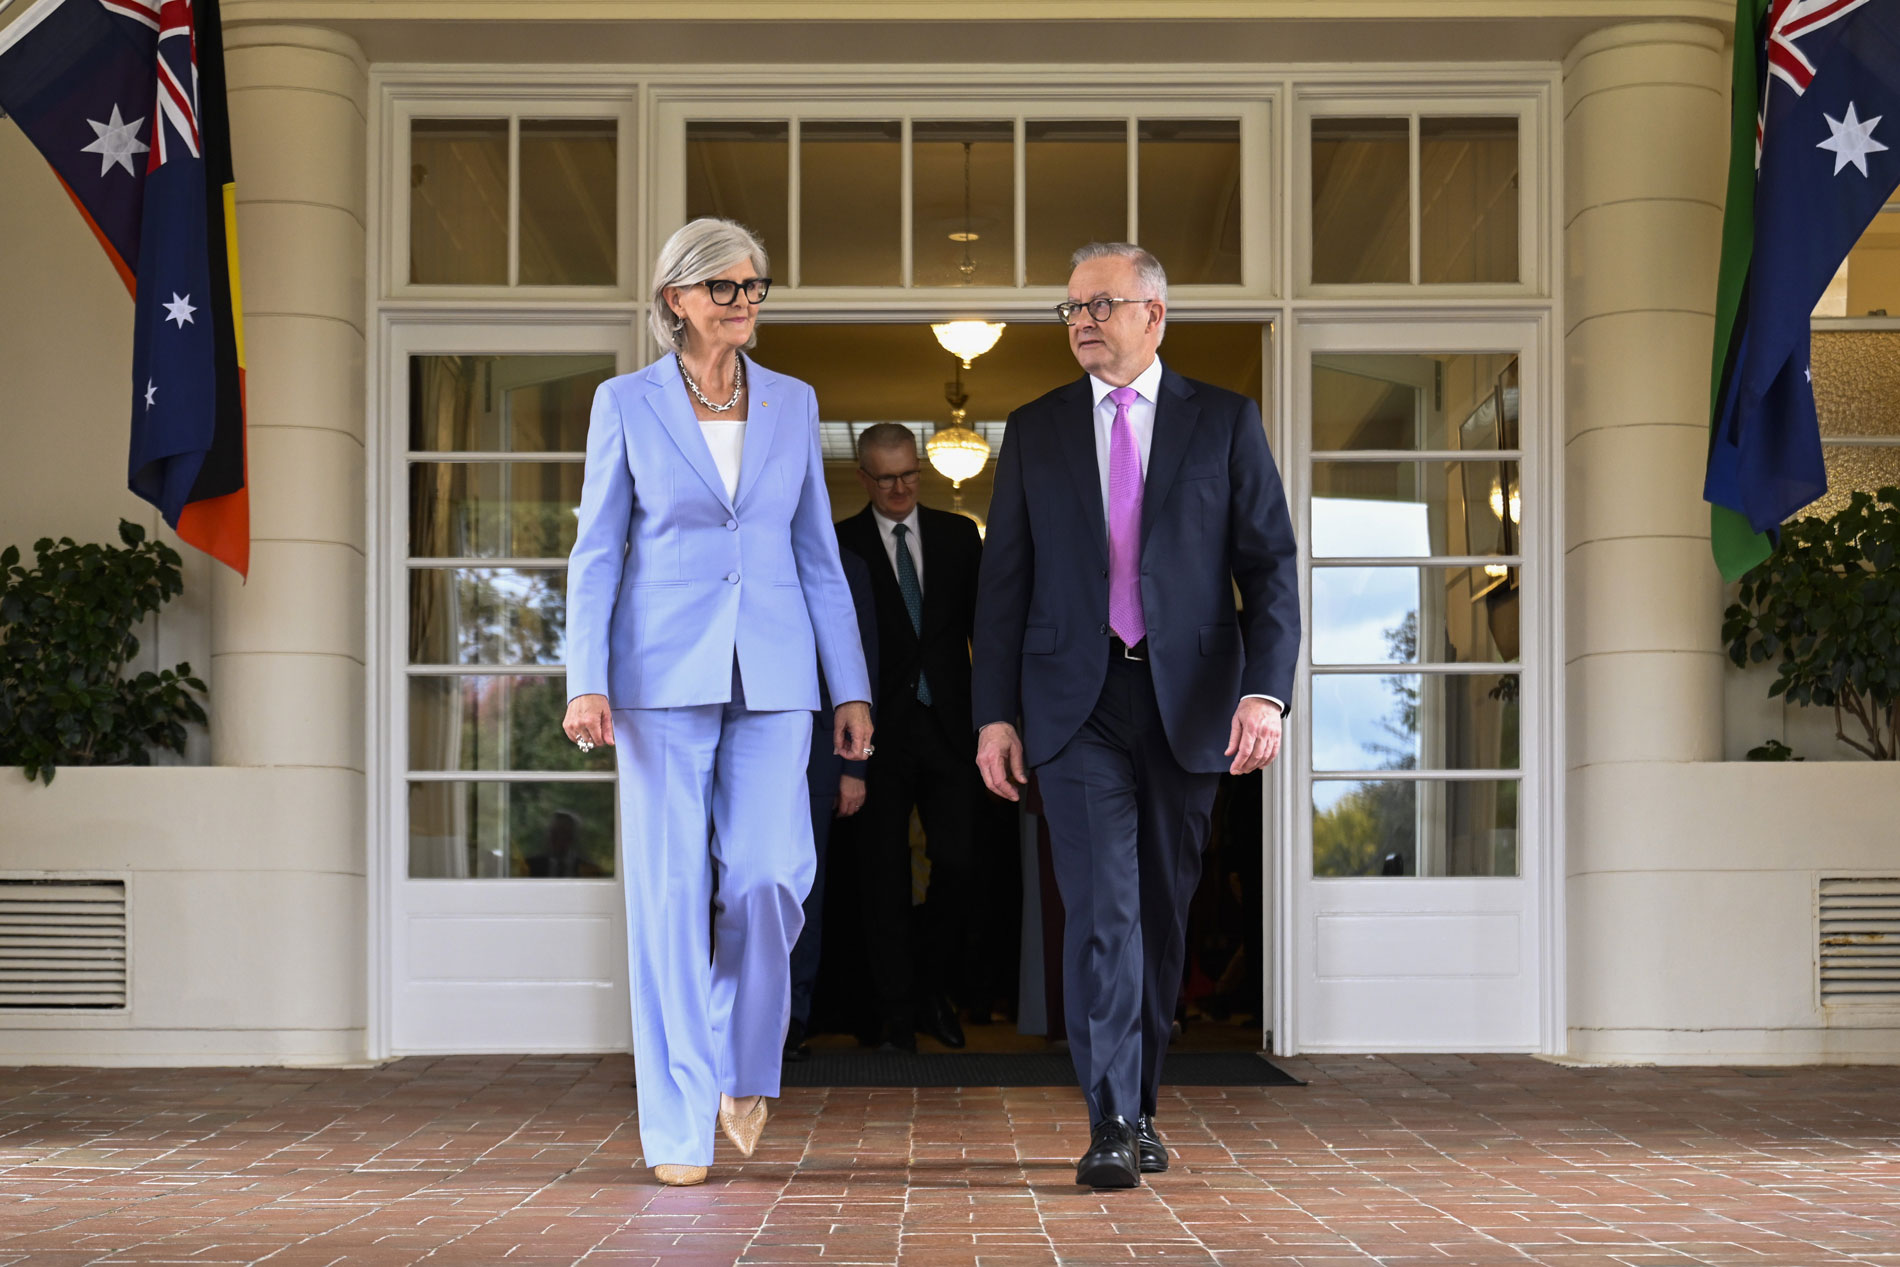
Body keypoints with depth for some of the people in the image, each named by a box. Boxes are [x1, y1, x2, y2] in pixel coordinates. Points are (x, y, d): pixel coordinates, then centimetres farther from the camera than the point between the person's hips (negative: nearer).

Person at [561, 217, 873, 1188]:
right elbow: (596, 552, 3)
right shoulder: (626, 403, 4)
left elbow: (817, 554, 12)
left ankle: (744, 1064, 18)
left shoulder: (793, 404, 10)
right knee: (669, 894, -2)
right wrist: (586, 682, -8)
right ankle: (678, 1124, 7)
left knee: (768, 875, -10)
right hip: (663, 673, -2)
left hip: (769, 678, 2)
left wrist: (852, 688, 7)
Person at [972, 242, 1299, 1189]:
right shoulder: (1035, 431, 9)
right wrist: (996, 713, 1)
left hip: (1185, 705, 1)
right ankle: (1111, 1125, -11)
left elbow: (1271, 567, 1)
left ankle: (1139, 1105, 23)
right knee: (1101, 909, -11)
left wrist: (1265, 691, -12)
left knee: (1162, 914, 9)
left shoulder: (1225, 422, 6)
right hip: (1077, 705, 0)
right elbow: (1004, 580, 9)